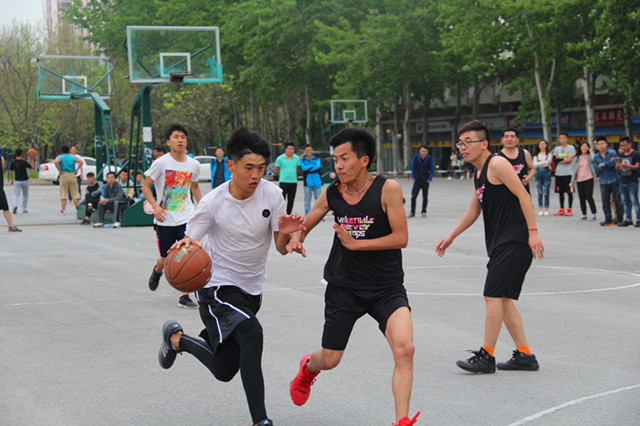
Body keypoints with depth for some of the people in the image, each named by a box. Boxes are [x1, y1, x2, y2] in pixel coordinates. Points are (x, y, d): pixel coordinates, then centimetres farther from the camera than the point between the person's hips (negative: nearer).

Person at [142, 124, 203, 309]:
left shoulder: (193, 165, 2)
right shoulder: (161, 163, -9)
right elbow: (146, 186, -3)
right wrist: (155, 206, -17)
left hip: (186, 217, 2)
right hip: (165, 219, -2)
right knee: (166, 259, 10)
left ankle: (185, 297, -4)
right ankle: (157, 271, 48)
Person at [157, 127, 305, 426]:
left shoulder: (272, 194, -9)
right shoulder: (213, 203, -18)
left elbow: (282, 249, -5)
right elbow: (187, 245, -12)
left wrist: (285, 233, -29)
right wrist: (186, 246, -37)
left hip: (252, 287, 5)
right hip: (217, 285, -5)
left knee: (224, 371, 10)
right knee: (252, 334, -32)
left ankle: (176, 338, 39)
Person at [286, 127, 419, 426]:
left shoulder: (388, 189, -12)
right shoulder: (331, 194, -2)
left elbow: (401, 238, -16)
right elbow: (304, 225, 12)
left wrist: (355, 243, -18)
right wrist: (296, 239, -12)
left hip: (386, 288, -2)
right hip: (344, 287, 2)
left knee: (404, 348, -25)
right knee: (329, 360, 11)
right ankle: (308, 368, 49)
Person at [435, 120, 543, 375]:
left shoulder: (497, 164, -10)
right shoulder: (478, 174, 18)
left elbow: (523, 195, -17)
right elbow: (474, 211, 30)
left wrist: (533, 232, -23)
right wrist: (451, 236, 31)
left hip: (514, 241, -10)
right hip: (500, 244, 10)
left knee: (493, 296, -9)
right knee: (503, 300, 11)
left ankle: (486, 356, -3)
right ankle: (524, 355, 17)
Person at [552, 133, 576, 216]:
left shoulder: (571, 148, 0)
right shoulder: (557, 149, 14)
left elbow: (569, 159, -11)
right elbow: (554, 160, 2)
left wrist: (559, 161, -2)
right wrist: (564, 159, -9)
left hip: (568, 173, -5)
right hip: (558, 173, 5)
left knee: (569, 191, -3)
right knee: (560, 191, 7)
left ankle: (570, 209, 2)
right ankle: (562, 210, 14)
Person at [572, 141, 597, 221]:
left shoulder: (589, 156, 2)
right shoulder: (577, 158, 12)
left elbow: (594, 159, -22)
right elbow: (574, 169, 14)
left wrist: (590, 151, -10)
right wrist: (572, 181, 10)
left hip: (588, 179, -4)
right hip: (579, 180, 4)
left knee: (589, 197, -10)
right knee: (581, 198, 5)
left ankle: (593, 214, -2)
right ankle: (584, 215, 13)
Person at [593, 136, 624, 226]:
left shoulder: (612, 153, -2)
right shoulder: (596, 157, 8)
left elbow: (614, 162, -21)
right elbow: (597, 170, -3)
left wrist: (603, 164, -10)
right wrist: (608, 164, -9)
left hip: (614, 180, -3)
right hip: (603, 182, 3)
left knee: (617, 200, 0)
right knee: (605, 202, 2)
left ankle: (619, 218, 9)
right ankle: (608, 219, 10)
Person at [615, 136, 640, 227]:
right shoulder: (621, 155, 14)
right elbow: (616, 168, 15)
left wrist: (627, 166, -27)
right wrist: (618, 164, -9)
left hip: (632, 182, -6)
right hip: (622, 182, 6)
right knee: (625, 202, 9)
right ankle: (628, 219, 15)